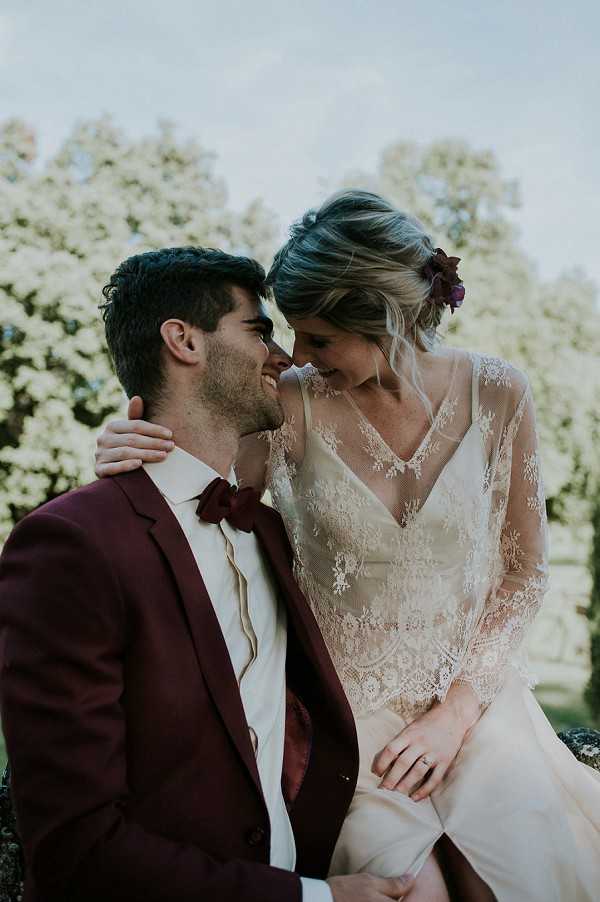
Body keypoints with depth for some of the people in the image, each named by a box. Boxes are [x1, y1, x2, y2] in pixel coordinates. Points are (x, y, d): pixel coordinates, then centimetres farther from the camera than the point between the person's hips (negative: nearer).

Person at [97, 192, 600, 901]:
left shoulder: (496, 394, -9)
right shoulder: (296, 404, -12)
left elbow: (523, 571, -1)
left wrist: (457, 711, -8)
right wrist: (132, 460, -24)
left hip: (473, 690, 2)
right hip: (348, 703, -1)